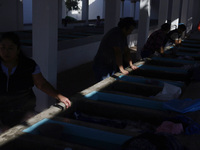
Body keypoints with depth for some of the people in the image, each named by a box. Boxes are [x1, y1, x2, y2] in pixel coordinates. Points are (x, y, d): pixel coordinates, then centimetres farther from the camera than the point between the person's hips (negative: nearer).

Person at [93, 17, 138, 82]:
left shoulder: (123, 35, 10)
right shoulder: (115, 34, -21)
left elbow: (126, 51, 14)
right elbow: (118, 53, -26)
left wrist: (131, 65, 8)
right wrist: (122, 69, -26)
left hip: (112, 64, 9)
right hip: (102, 66, -9)